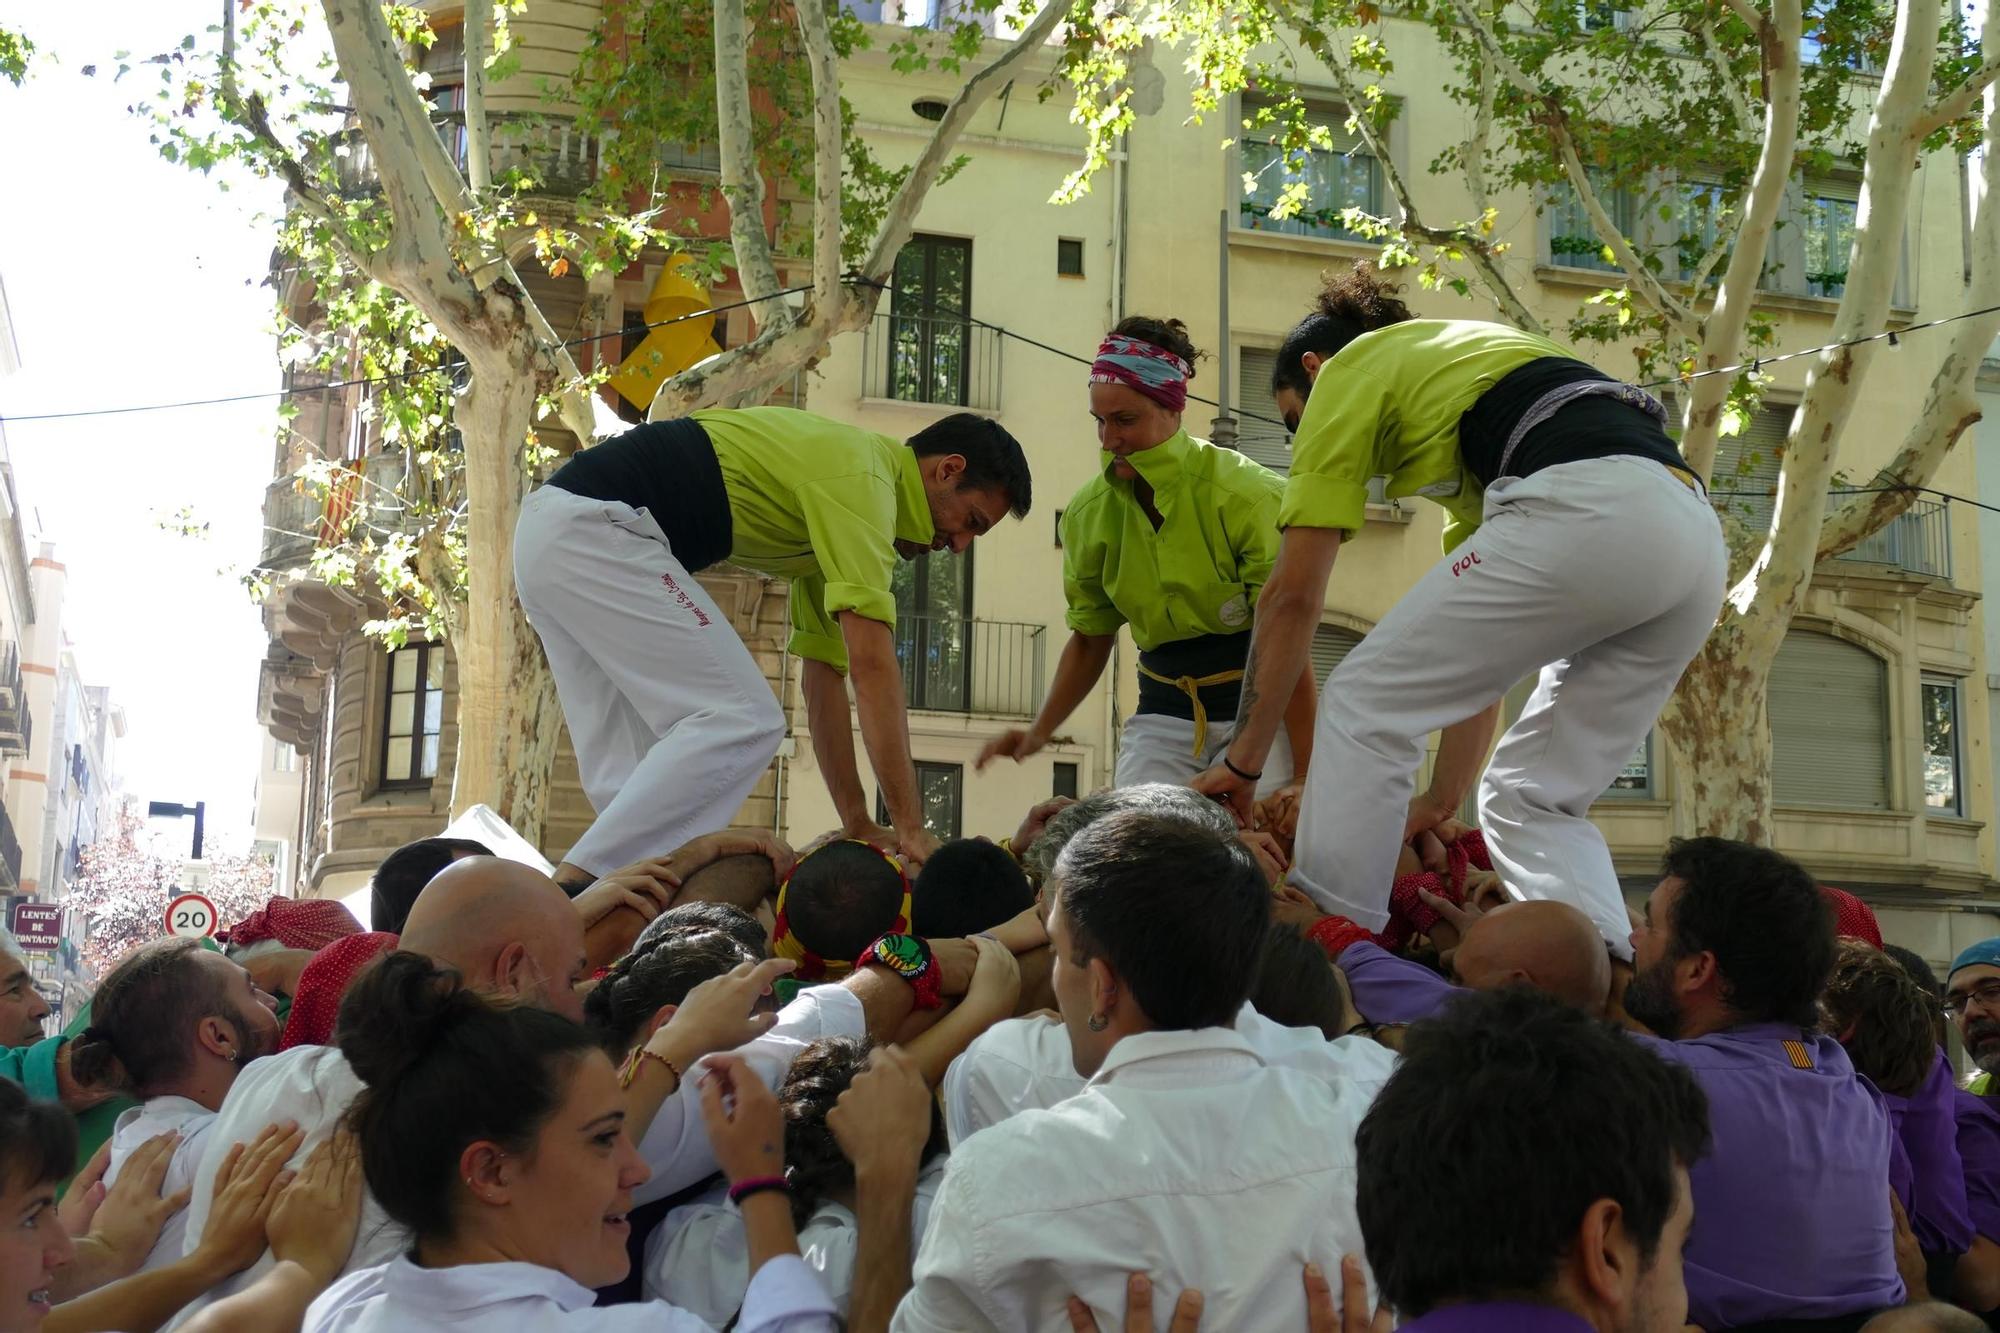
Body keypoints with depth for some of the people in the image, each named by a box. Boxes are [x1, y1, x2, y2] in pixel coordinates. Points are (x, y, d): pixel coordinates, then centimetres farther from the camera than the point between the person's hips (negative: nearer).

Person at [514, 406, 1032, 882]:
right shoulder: (863, 476, -10)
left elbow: (825, 670, 23)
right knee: (742, 722, -13)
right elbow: (871, 661, -17)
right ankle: (575, 886, -17)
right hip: (598, 525, -10)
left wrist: (860, 826, 20)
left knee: (632, 772, 10)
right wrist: (910, 829, -16)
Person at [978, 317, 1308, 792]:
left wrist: (1305, 774, -17)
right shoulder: (1088, 514, -2)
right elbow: (1090, 640, 12)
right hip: (1163, 712, 4)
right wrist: (1039, 732, 0)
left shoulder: (1246, 495, -15)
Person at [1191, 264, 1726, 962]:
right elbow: (1479, 633, 36)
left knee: (1364, 706, 4)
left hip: (1582, 511, -8)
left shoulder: (1348, 370, 17)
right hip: (1696, 534, 9)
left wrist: (1242, 761, 17)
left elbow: (1293, 595, 10)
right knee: (1539, 800, 16)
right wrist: (1441, 799, 36)